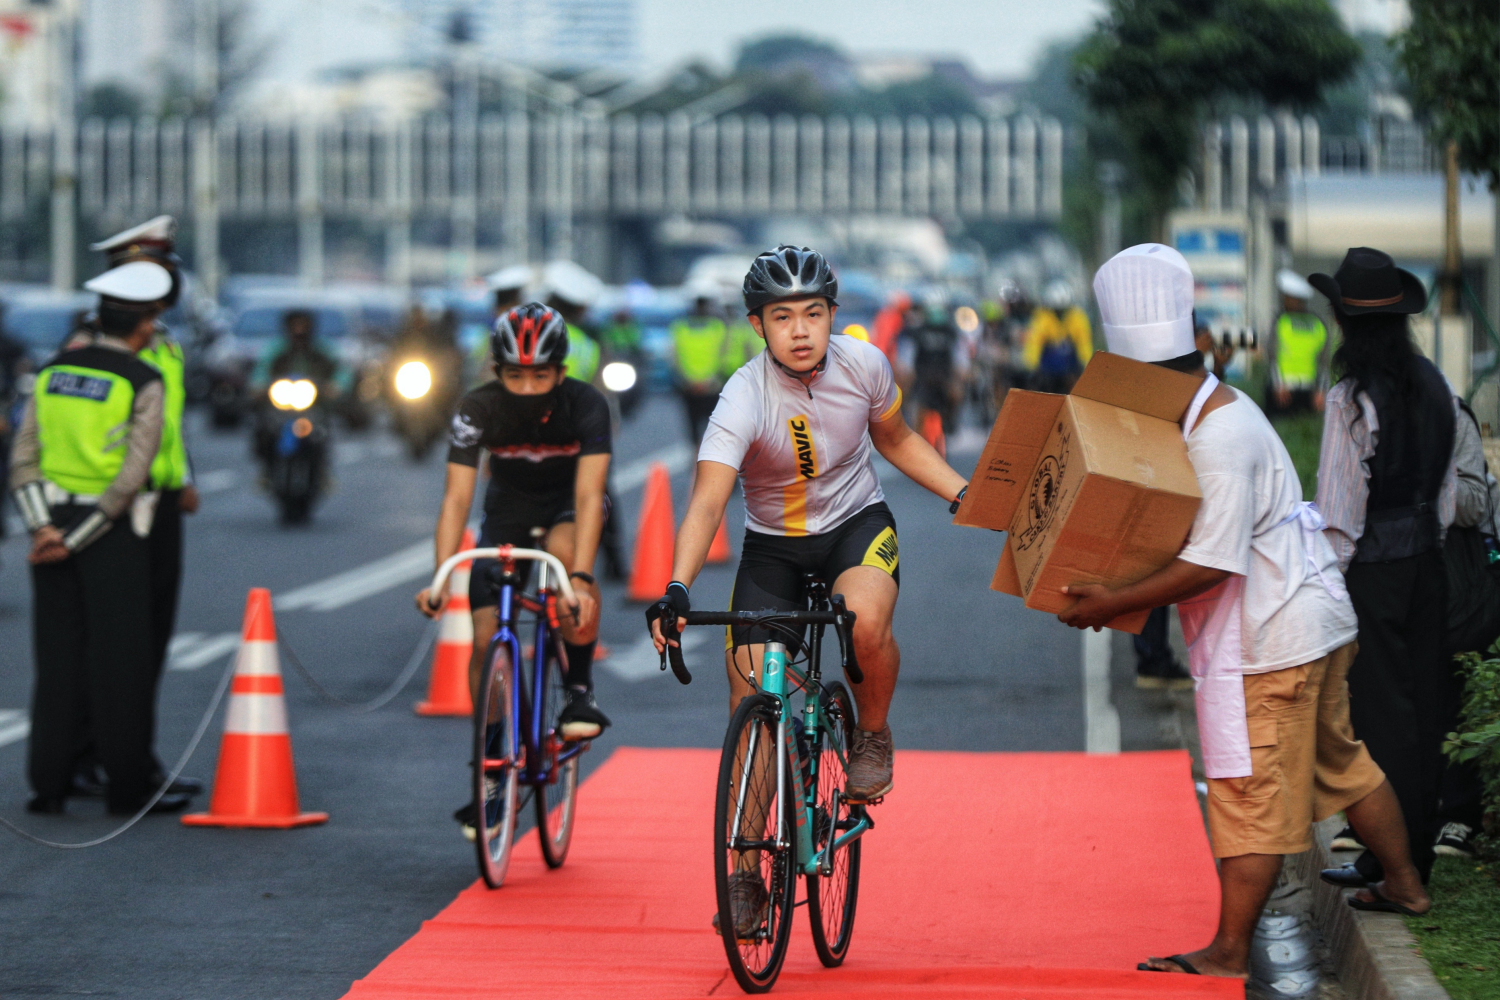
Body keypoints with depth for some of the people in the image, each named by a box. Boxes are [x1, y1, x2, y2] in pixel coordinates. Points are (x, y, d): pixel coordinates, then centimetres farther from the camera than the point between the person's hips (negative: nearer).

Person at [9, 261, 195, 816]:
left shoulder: (53, 373, 7)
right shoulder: (143, 383, -10)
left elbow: (23, 459, -1)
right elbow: (132, 474, -17)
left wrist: (45, 529, -10)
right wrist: (75, 541, -13)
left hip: (53, 524, 5)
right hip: (114, 533, -5)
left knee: (57, 656, 9)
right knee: (121, 660, 1)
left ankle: (48, 785, 7)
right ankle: (128, 786, 3)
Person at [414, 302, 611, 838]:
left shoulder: (586, 405, -29)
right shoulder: (478, 409, -26)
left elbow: (589, 494, -37)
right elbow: (456, 498, -29)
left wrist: (582, 580, -50)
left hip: (567, 507, -2)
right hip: (507, 510, 2)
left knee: (564, 550, -37)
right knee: (486, 638, -11)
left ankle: (581, 690, -19)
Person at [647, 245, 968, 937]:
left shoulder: (863, 364, -16)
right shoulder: (745, 398, -27)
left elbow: (896, 441, 6)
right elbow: (707, 500, -38)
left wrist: (969, 498, 1)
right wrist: (677, 590, -53)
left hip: (857, 523, 1)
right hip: (773, 543, 0)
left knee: (866, 621, -34)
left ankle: (872, 733, -2)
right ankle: (744, 874, 7)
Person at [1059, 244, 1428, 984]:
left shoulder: (1218, 439, -23)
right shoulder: (1219, 408, 10)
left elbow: (1212, 563, -28)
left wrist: (1115, 604, -25)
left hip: (1272, 642, -10)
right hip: (1313, 618, 10)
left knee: (1252, 790, -7)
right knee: (1338, 760, 23)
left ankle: (1229, 952, -4)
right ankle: (1404, 886, 37)